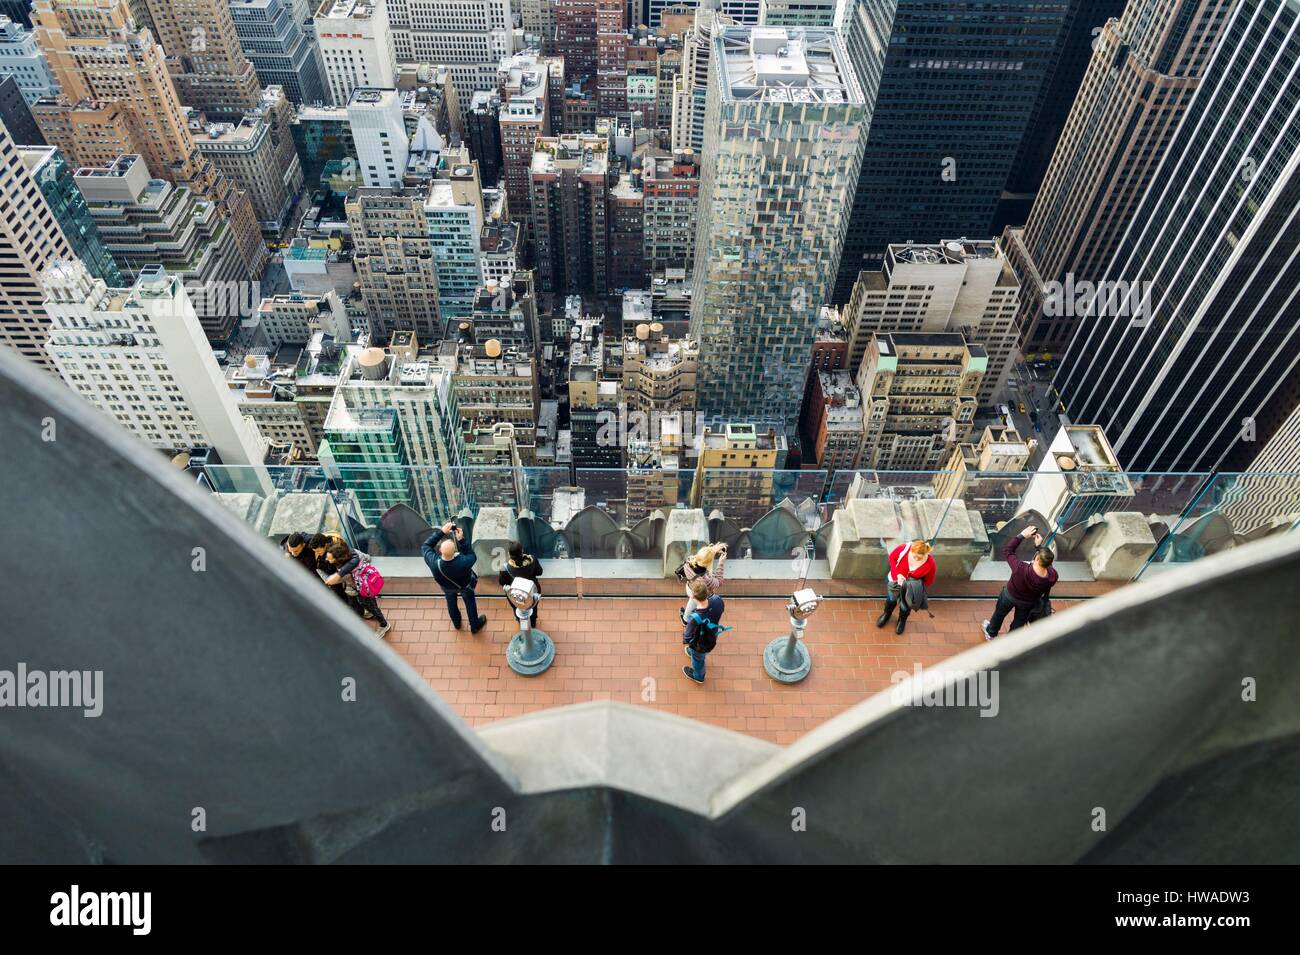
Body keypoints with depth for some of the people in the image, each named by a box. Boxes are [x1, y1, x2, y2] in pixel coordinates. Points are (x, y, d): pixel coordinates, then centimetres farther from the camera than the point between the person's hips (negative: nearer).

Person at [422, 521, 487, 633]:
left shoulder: (434, 563, -44)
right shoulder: (463, 562, -48)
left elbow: (425, 546, -26)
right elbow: (472, 556, -24)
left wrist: (441, 531, -30)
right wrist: (461, 539, -34)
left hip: (446, 586, 2)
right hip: (464, 585, -2)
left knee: (451, 602, 33)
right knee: (470, 603, 28)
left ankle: (456, 623, 61)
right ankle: (475, 626, 52)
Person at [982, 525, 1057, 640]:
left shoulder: (1021, 569, -47)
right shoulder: (1053, 576, -37)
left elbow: (1007, 550, -33)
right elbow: (1046, 563, -13)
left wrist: (1022, 535, -30)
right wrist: (1039, 546, -14)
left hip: (1010, 596, -2)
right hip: (1029, 603, 2)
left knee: (1000, 613, 30)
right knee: (1019, 622, 29)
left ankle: (991, 632, 57)